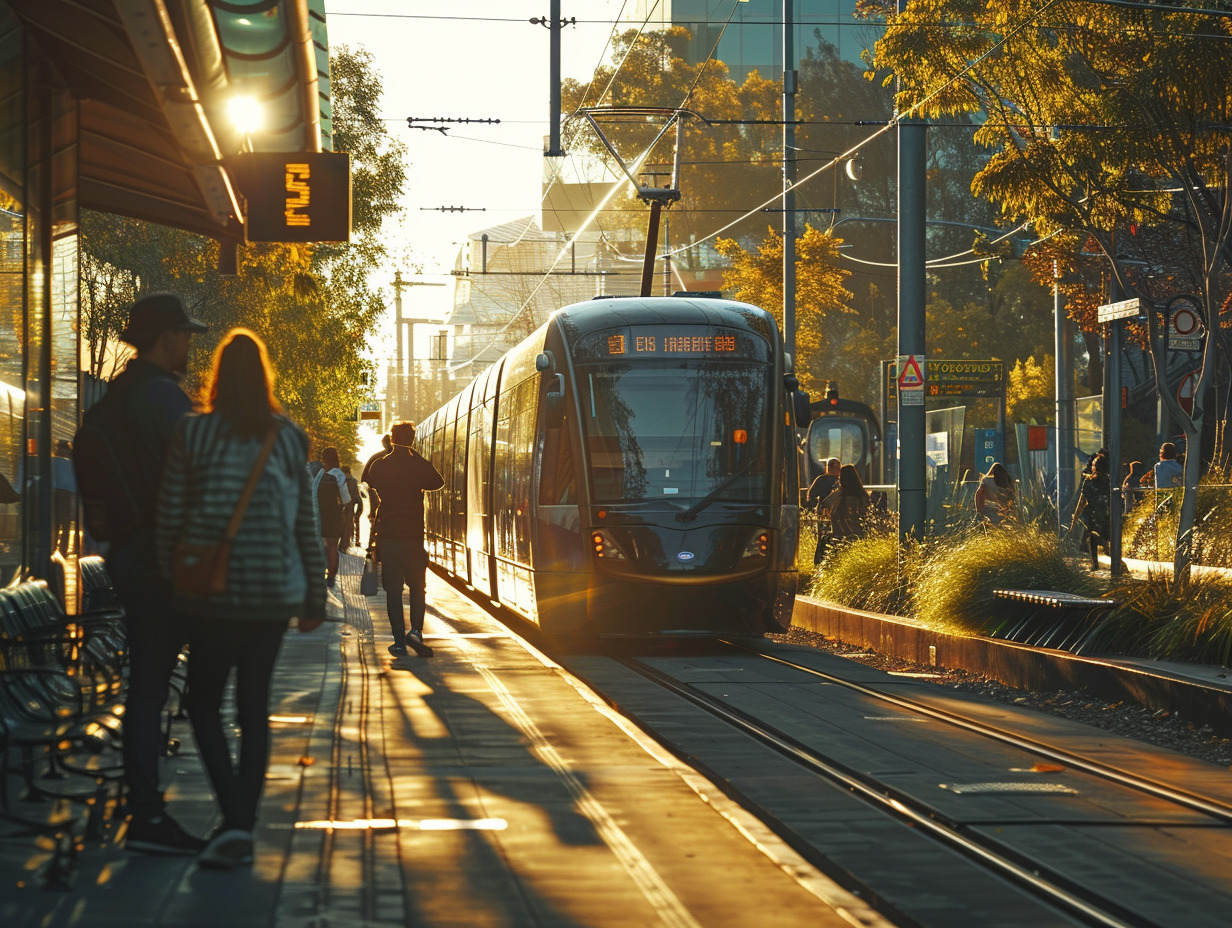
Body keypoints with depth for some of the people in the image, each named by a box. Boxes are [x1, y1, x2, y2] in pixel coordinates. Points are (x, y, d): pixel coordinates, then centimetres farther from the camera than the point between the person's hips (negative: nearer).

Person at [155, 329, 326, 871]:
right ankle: (243, 831, 10)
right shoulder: (287, 438, 1)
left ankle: (234, 821, -11)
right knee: (254, 706, 11)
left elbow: (169, 516, -4)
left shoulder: (192, 435, -6)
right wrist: (315, 596, 10)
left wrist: (169, 580, 10)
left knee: (203, 703, 8)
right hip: (275, 591, 2)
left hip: (215, 590, -2)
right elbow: (306, 524, 3)